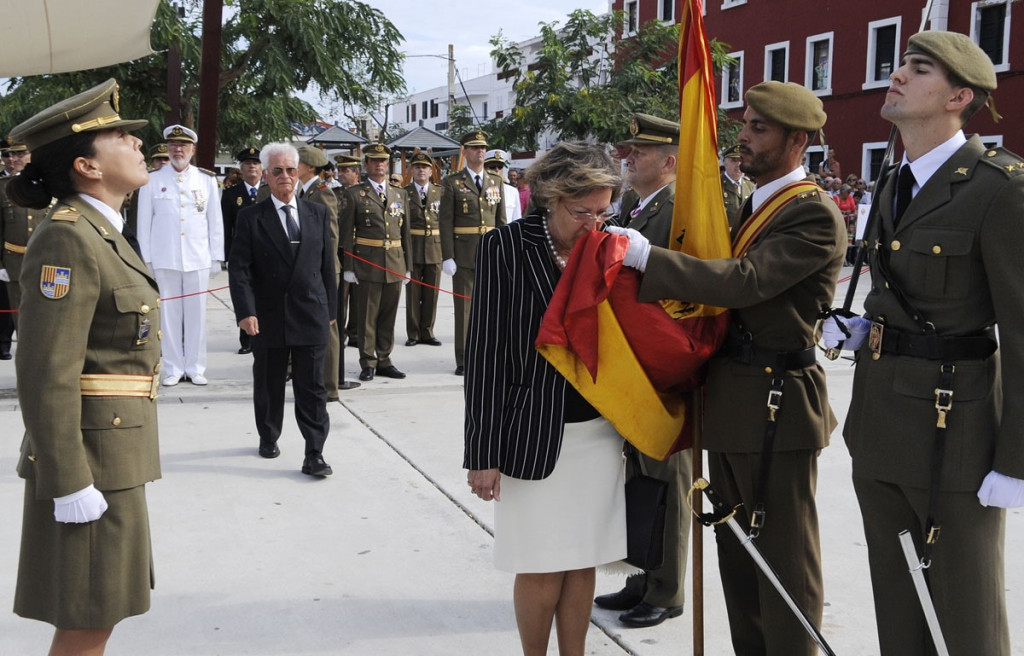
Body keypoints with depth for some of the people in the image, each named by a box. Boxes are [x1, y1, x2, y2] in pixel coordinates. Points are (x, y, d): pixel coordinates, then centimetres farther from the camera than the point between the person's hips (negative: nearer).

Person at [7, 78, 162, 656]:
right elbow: (46, 374, -22)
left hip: (115, 454, 10)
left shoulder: (102, 233, 13)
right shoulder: (66, 239, -18)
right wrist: (70, 484, -22)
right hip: (91, 457, -9)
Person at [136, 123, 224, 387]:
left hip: (198, 258, 1)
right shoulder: (152, 180, 3)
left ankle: (195, 367, 14)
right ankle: (173, 368, 12)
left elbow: (215, 221, 7)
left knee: (197, 313, 4)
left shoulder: (207, 179, 6)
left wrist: (216, 256, 3)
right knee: (169, 313, 3)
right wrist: (146, 257, 1)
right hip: (164, 259, -1)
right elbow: (144, 222, 5)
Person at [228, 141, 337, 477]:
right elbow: (238, 268, -6)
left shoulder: (318, 214, 7)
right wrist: (246, 311, -17)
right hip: (268, 319, -1)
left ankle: (314, 455, 0)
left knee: (312, 388, -1)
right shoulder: (251, 217, -1)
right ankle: (268, 437, 34)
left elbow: (327, 265, 10)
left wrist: (330, 309, 9)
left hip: (311, 316, 1)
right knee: (268, 385, 14)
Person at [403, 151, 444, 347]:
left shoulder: (440, 192, 6)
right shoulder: (404, 193, 1)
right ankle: (413, 334, 12)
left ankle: (427, 332, 17)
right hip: (412, 249, -2)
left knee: (431, 293, 7)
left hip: (435, 249, 2)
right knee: (413, 293, 4)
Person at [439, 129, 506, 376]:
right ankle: (464, 360, 9)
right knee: (464, 307, 2)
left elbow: (501, 220, 13)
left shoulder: (496, 181, 12)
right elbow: (445, 222, -3)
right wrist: (447, 256, -10)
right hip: (464, 254, -3)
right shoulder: (453, 183, 0)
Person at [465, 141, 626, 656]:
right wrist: (483, 453, -10)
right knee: (542, 569, 5)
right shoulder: (507, 245, -8)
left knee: (582, 563, 12)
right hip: (534, 435, -4)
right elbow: (484, 350, -8)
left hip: (600, 433, 4)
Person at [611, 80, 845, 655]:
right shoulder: (754, 203, 15)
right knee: (738, 550, 18)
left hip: (777, 403, -9)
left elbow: (744, 282, -26)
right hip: (732, 399, 9)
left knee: (785, 555, 1)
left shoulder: (815, 215, -14)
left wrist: (647, 256, -23)